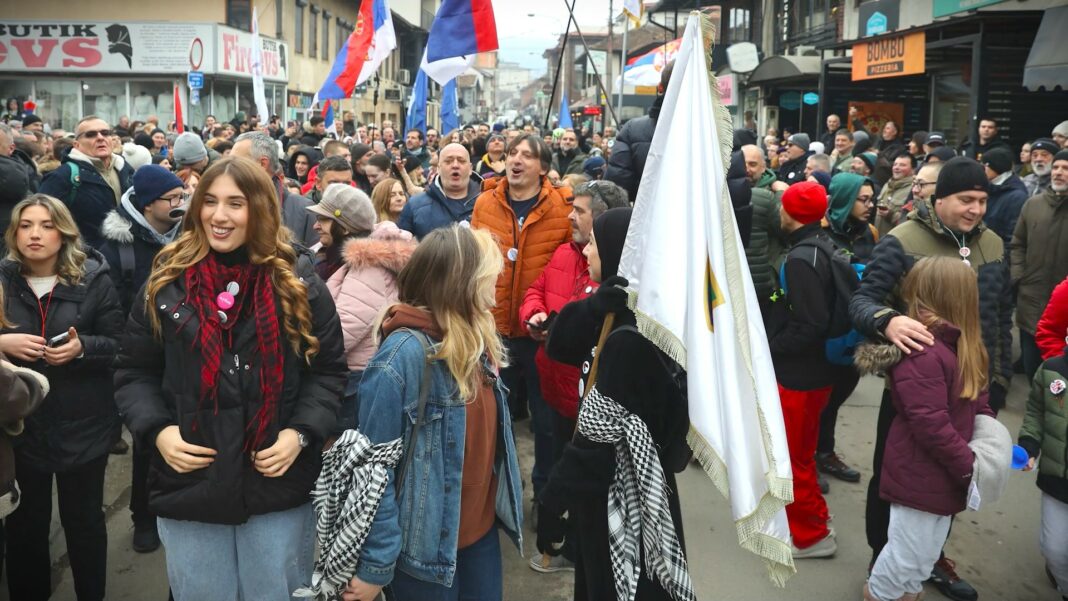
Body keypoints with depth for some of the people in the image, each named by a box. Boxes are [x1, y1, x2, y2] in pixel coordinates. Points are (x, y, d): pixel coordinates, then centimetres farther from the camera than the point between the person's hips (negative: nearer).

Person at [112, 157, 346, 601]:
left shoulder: (298, 282, -3)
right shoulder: (167, 282, 0)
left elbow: (328, 370, 1)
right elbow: (133, 372, 6)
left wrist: (301, 434, -13)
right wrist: (156, 431, -10)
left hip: (280, 487, -1)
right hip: (189, 485, 1)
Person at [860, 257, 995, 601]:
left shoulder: (961, 346, 6)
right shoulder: (922, 354, -27)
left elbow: (977, 403, 11)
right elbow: (931, 426, -28)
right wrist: (969, 468, -20)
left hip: (941, 474, 10)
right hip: (919, 475, -10)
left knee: (928, 550, 24)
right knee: (908, 552, 6)